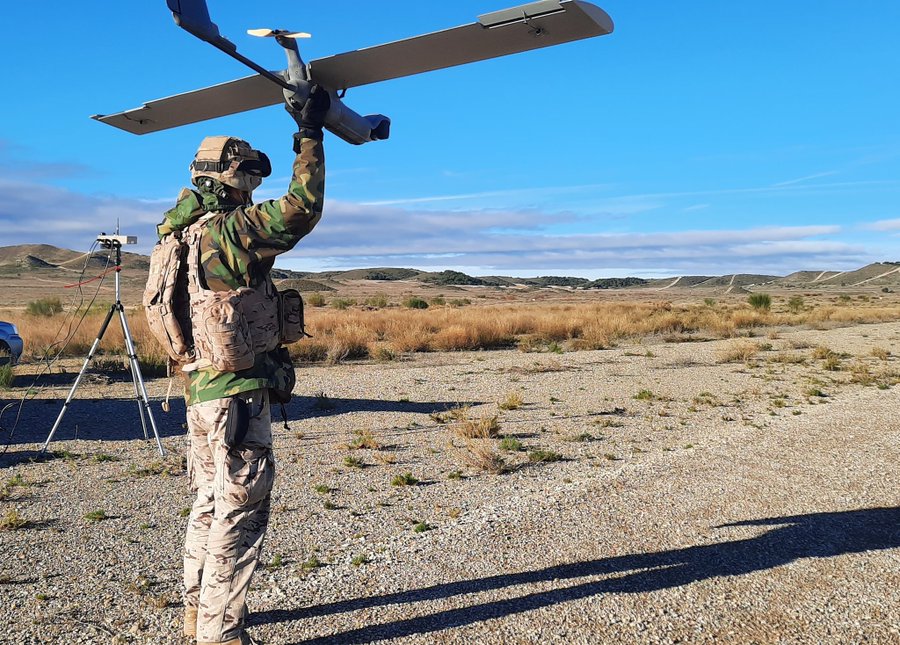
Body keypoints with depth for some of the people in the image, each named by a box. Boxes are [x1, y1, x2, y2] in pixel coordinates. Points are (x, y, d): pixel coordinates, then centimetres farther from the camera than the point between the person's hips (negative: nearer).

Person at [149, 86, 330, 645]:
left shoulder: (188, 230, 12)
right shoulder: (229, 230, -16)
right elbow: (302, 210, -17)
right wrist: (310, 135, -7)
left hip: (203, 389, 10)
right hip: (237, 392, -10)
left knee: (212, 504, 20)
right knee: (239, 511, -2)